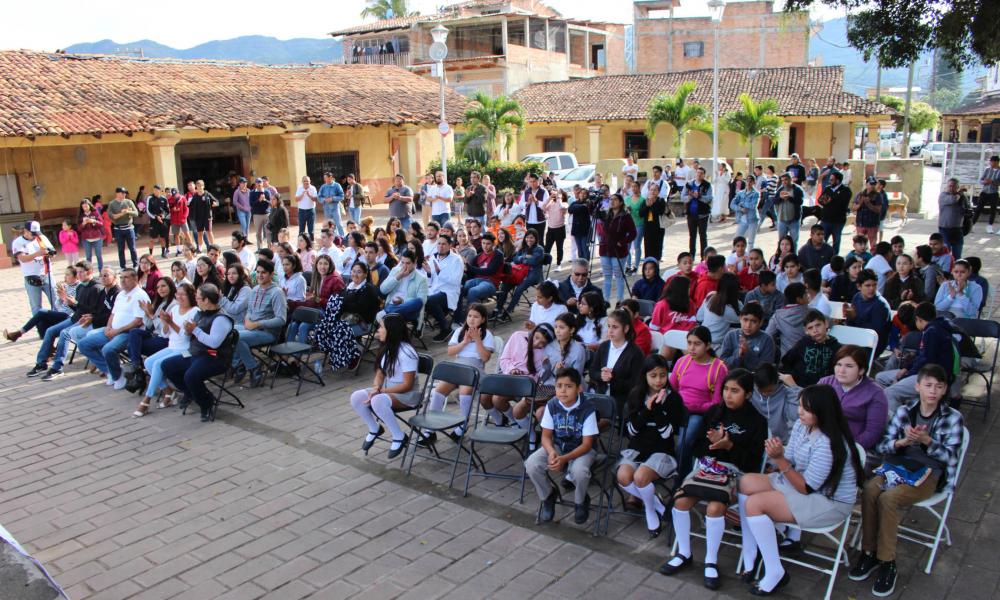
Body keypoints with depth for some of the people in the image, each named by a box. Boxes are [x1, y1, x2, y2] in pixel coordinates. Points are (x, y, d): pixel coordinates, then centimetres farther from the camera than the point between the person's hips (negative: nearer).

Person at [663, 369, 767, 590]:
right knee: (680, 501, -20)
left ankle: (711, 562, -8)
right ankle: (684, 554, 2)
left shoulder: (757, 422, -2)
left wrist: (729, 446, -20)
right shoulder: (714, 412, 8)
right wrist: (711, 442, -13)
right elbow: (697, 448, 9)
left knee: (714, 508, -30)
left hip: (734, 475, -3)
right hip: (706, 469, 4)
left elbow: (752, 463, -5)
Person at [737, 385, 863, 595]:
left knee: (754, 504, -22)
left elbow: (806, 488, -23)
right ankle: (749, 555, 3)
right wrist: (776, 456, -16)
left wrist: (780, 459, -28)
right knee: (746, 482, -5)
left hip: (829, 502, -9)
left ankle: (775, 572, -7)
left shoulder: (827, 445, -28)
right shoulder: (801, 426, -2)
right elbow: (789, 463, 4)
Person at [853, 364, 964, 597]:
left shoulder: (952, 417, 0)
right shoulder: (903, 412, 8)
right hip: (898, 465, 3)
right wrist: (903, 441, -17)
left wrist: (926, 440, -21)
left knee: (888, 498, -30)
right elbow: (883, 445, 4)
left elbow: (951, 457, -5)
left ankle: (887, 562, -17)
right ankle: (869, 552, -16)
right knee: (869, 490, -28)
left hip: (930, 473, -3)